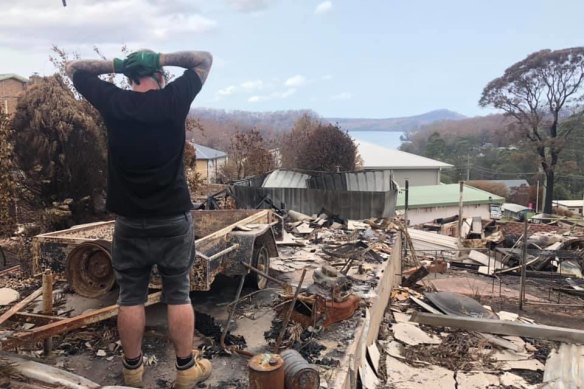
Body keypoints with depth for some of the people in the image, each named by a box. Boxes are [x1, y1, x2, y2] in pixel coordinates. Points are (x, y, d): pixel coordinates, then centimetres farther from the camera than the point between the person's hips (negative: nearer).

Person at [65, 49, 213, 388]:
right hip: (174, 218, -1)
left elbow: (74, 68, 13)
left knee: (131, 297, 12)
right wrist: (161, 59, 1)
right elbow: (205, 59, 7)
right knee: (178, 295, 8)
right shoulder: (174, 98, -7)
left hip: (130, 220, 1)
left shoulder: (113, 102, -3)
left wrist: (116, 64, 3)